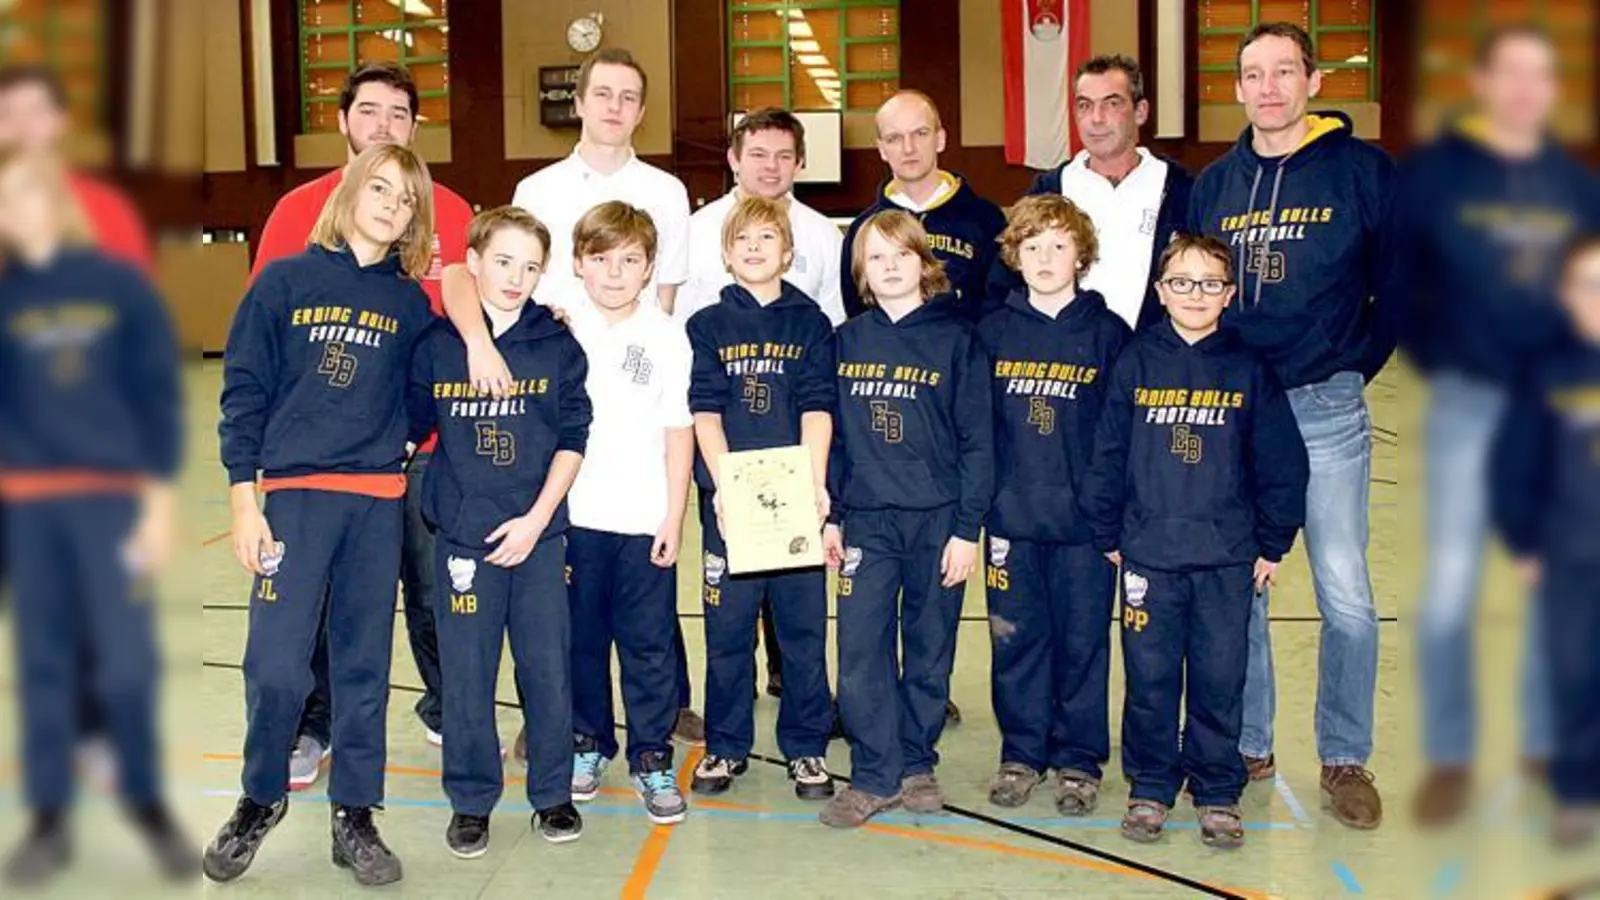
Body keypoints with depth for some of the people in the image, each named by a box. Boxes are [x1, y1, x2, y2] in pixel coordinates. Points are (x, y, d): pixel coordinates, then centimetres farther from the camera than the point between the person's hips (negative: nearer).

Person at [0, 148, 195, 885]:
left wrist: (160, 500, -4)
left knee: (127, 661, -3)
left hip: (112, 495, -2)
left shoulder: (120, 283, 2)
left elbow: (160, 395, 1)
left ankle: (149, 804, 17)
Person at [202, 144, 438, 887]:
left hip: (379, 499, 2)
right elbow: (243, 393, 1)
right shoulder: (284, 281, 2)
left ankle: (354, 818, 20)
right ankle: (261, 799, 20)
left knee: (365, 666, 7)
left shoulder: (411, 302, 8)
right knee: (276, 667, -5)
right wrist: (242, 500, -4)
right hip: (294, 494, -2)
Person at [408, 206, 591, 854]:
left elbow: (573, 439, -1)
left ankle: (553, 794, 23)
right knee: (467, 674, 6)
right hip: (463, 534, 0)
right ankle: (471, 801, 22)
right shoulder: (436, 345, 2)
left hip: (539, 533, 0)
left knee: (549, 668, 6)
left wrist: (536, 520, -8)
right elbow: (410, 426, 9)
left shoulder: (558, 347, 1)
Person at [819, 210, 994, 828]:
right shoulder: (846, 341, 7)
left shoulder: (957, 339, -2)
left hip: (938, 521, -2)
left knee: (930, 650, 9)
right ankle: (875, 776, 9)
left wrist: (967, 528, -8)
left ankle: (917, 764, 25)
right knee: (860, 654, -2)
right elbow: (831, 434, 11)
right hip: (866, 521, 2)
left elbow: (978, 441, -4)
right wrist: (829, 516, 6)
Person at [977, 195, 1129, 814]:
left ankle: (1079, 761, 21)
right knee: (1017, 638, 9)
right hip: (1011, 515, 2)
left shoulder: (1107, 333, 1)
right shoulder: (994, 333, 6)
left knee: (1083, 640, 6)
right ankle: (1021, 755, 23)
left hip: (1086, 518, -2)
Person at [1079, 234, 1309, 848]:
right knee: (1150, 677, 6)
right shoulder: (1137, 364, 2)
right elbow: (1107, 453, 4)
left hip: (1228, 558, 0)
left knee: (1220, 679, 6)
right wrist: (1107, 534, 4)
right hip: (1148, 555, 0)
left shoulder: (1248, 370, 3)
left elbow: (1282, 463, 5)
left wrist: (1273, 544, 4)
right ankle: (1149, 787, 21)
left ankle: (1218, 792, 22)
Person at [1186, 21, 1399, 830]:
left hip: (1325, 412, -3)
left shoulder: (1362, 171, -2)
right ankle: (1247, 746, 24)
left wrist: (1354, 364, 3)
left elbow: (1399, 285, 3)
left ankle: (1345, 759, 16)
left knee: (1345, 595, -2)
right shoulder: (1213, 185, 8)